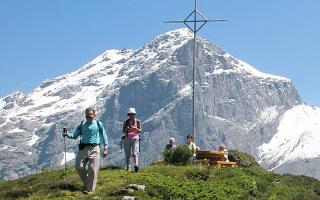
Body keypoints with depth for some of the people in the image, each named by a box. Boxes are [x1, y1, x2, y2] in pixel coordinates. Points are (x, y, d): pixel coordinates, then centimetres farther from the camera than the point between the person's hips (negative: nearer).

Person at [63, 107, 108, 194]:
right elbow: (75, 135, 13)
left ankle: (90, 189, 5)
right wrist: (67, 134, -7)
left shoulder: (98, 124, 4)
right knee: (79, 167, -3)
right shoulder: (82, 125, 10)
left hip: (94, 149, -3)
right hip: (83, 148, 3)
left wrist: (105, 148, 2)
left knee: (92, 169, -5)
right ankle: (86, 184, 20)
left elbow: (104, 136, 8)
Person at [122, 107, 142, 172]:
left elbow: (140, 131, 1)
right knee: (127, 154, 3)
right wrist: (127, 128, -17)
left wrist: (135, 128, -18)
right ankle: (128, 167, 13)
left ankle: (136, 165, -32)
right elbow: (123, 131, 3)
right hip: (127, 139, 1)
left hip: (135, 139, -1)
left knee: (135, 153, -16)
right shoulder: (126, 122, 7)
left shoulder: (137, 121, 6)